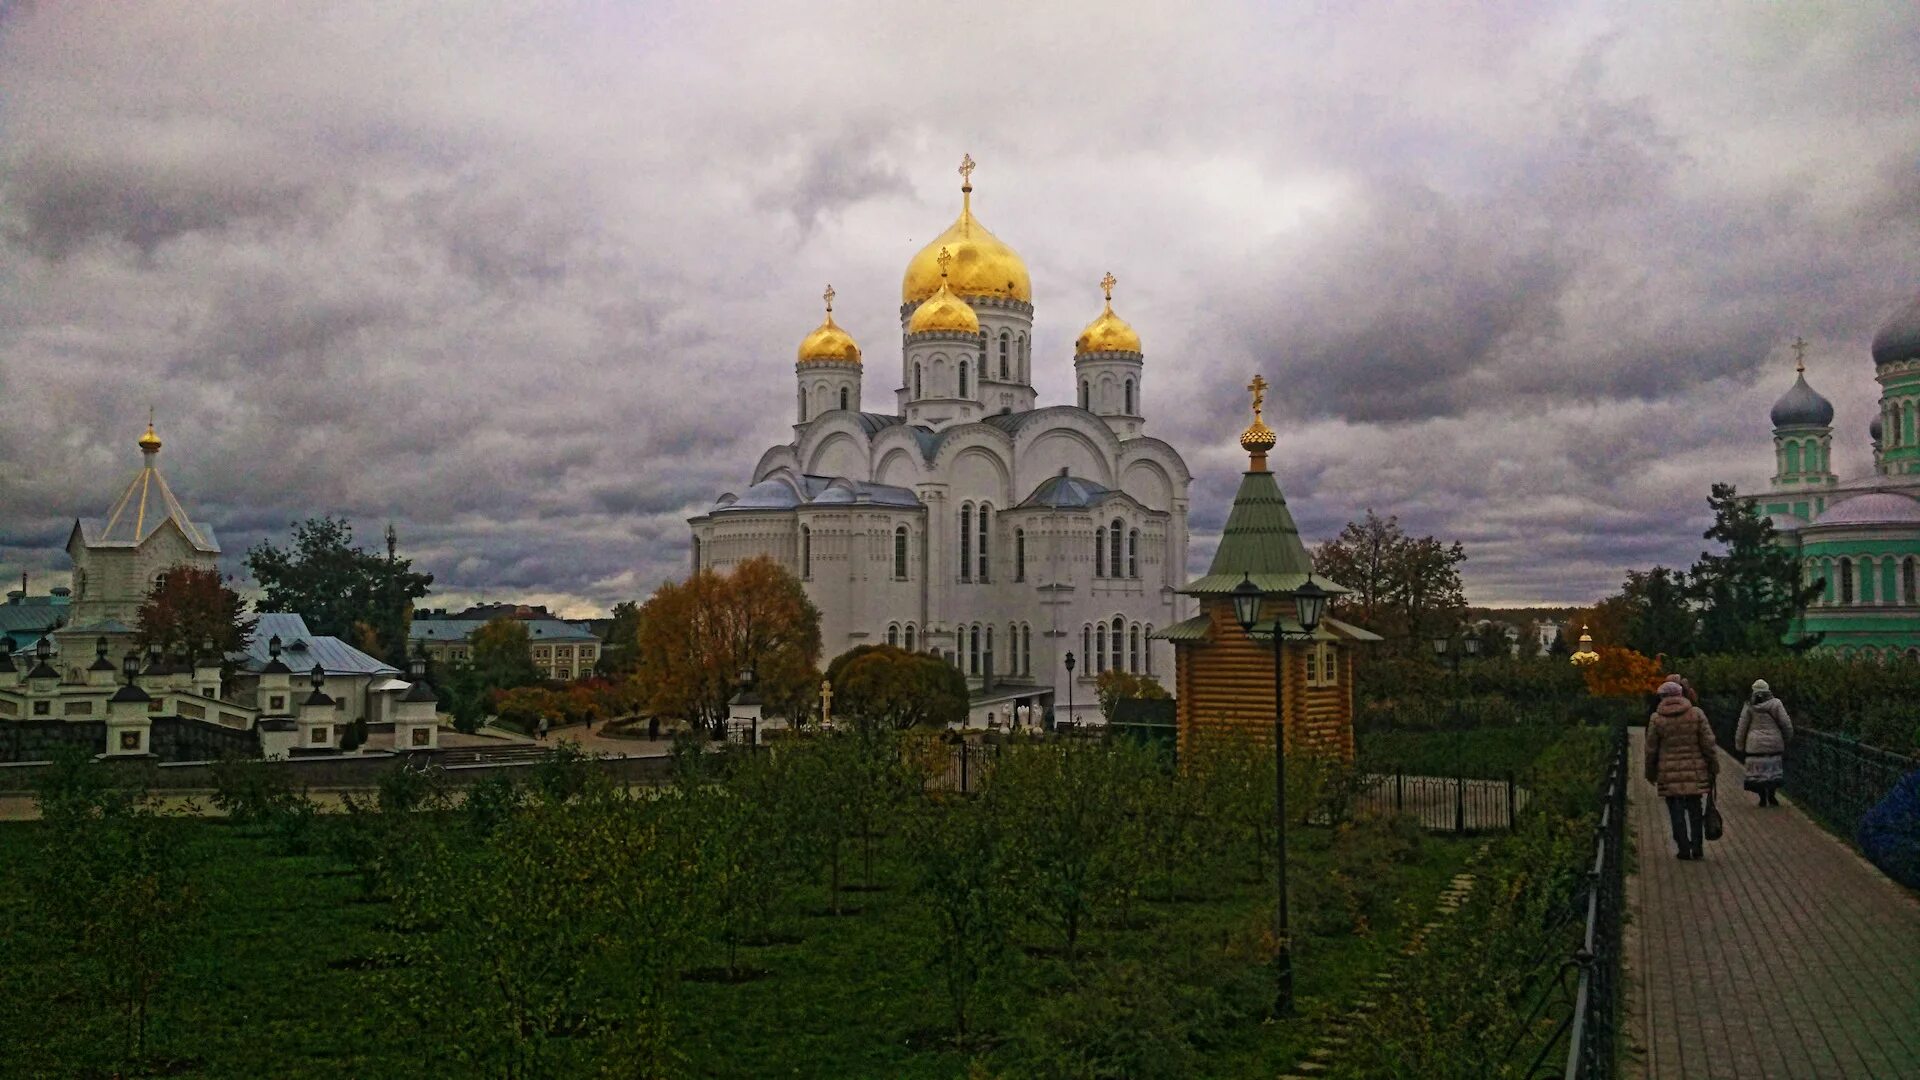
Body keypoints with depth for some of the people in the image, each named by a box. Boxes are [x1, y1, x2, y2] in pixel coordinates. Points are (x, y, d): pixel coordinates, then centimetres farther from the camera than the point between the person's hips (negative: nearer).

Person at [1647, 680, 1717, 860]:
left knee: (1676, 812, 5)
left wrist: (1650, 773, 11)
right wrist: (1713, 765, 9)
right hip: (1695, 771, 2)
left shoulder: (1656, 719, -4)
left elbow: (1651, 749, 0)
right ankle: (1697, 848, 12)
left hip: (1669, 773, -1)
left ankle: (1684, 849, 4)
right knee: (1695, 809, 13)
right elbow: (1708, 742, -2)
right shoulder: (1696, 713, -1)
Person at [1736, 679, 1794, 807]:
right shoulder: (1776, 703, -4)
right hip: (1774, 743, 0)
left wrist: (1739, 745, 9)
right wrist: (1788, 739, 13)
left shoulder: (1749, 706, -2)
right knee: (1774, 769, 12)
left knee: (1758, 771, 4)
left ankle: (1762, 798, 4)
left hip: (1755, 744, 0)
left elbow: (1742, 727, 0)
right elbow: (1786, 724, -2)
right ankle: (1772, 795, 8)